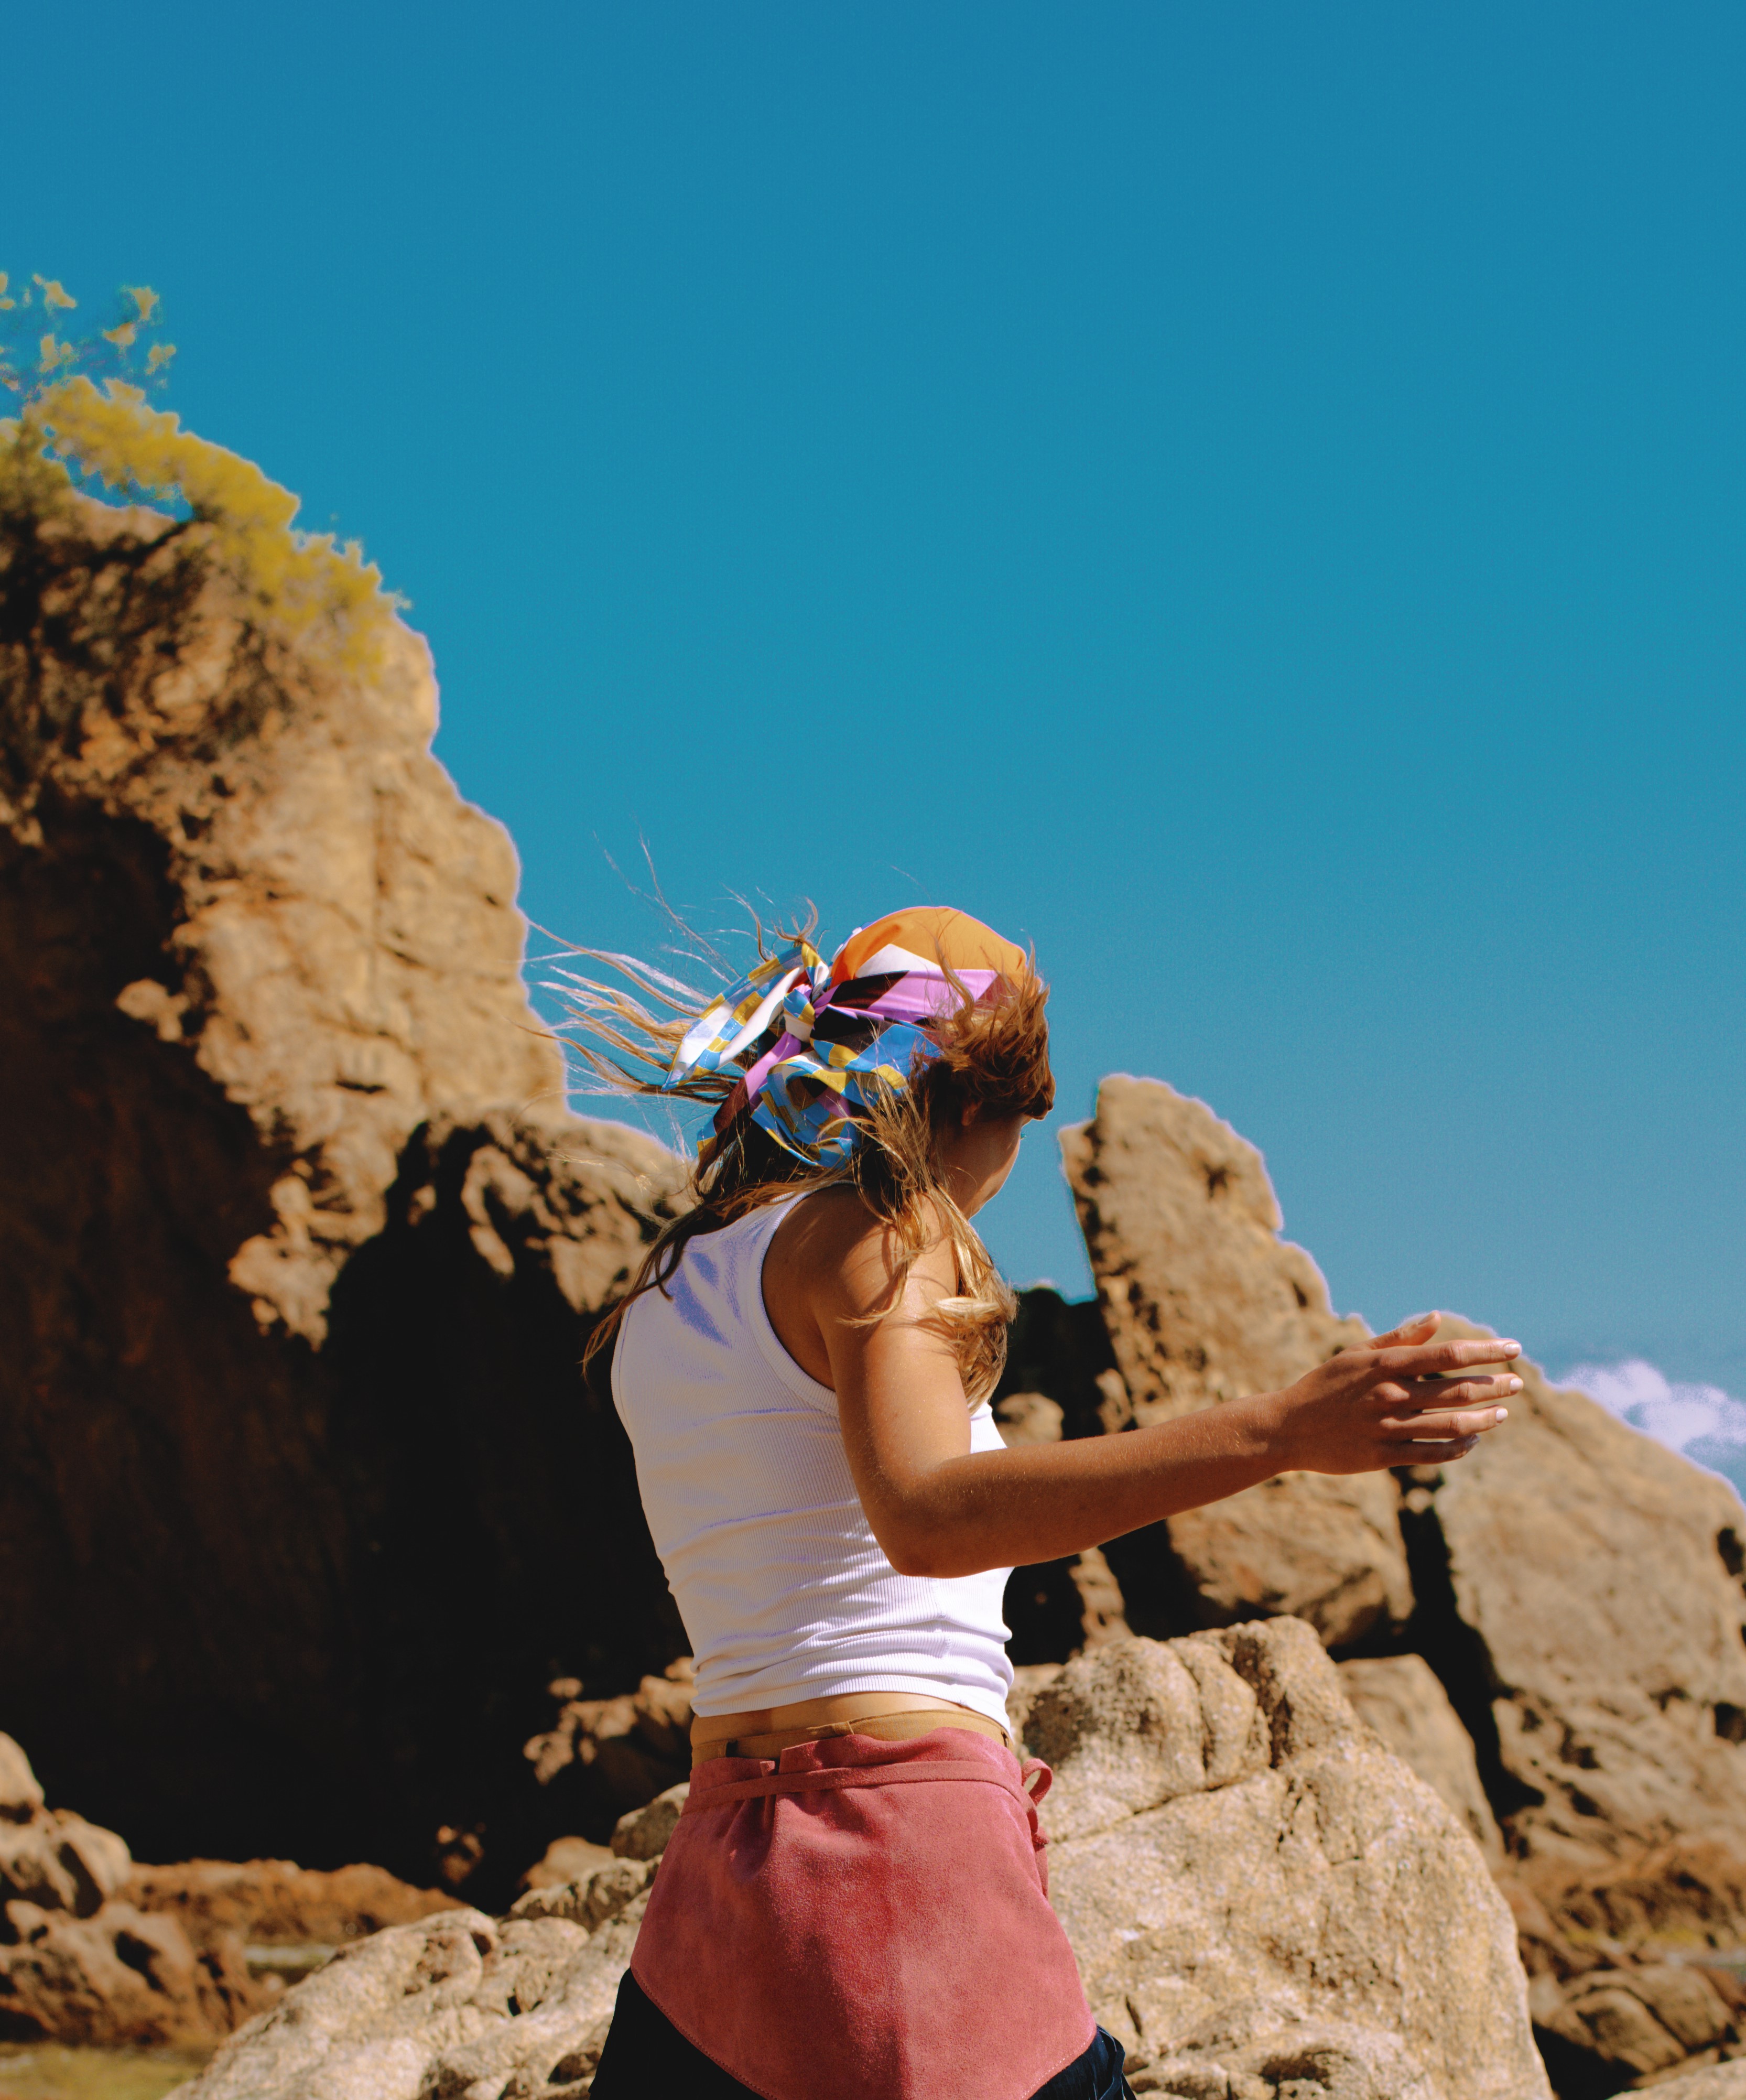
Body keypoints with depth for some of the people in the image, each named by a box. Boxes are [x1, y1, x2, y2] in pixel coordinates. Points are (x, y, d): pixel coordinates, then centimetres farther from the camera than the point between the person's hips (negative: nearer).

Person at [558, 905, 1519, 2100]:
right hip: (908, 1844, -8)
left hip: (719, 1873, 8)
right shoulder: (886, 1234, -6)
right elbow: (926, 1516, -25)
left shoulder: (661, 1297, 17)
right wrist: (1280, 1432, -31)